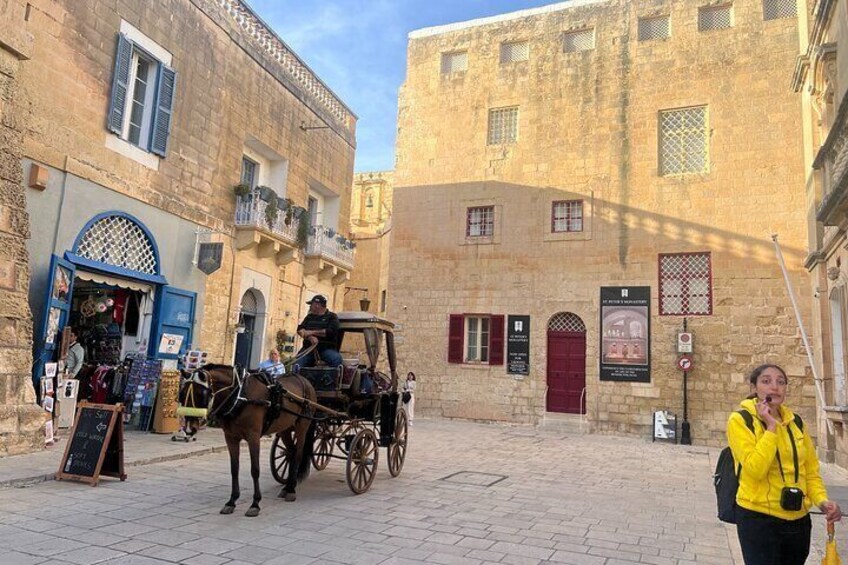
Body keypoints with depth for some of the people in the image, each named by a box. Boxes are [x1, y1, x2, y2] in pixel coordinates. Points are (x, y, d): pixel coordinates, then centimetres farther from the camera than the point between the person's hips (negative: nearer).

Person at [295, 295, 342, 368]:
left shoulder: (332, 317, 8)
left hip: (327, 348, -3)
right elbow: (300, 330, 9)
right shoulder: (309, 317, 22)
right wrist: (310, 337, -13)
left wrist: (312, 332, -9)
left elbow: (332, 332, -9)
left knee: (337, 359, -33)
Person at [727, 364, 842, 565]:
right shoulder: (740, 420, -11)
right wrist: (771, 427, -19)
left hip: (798, 520, 6)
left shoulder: (797, 423, 6)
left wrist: (822, 500, -7)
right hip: (759, 519, -6)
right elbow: (755, 469, -21)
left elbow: (811, 471, 11)